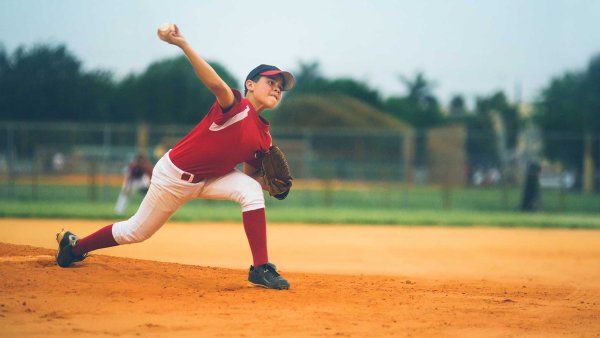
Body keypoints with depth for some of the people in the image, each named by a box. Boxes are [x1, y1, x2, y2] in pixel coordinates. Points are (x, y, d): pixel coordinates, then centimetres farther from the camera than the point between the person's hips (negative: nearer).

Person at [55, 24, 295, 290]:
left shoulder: (264, 138, 0)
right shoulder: (236, 106, -22)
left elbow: (251, 174, 10)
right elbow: (216, 84, -43)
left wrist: (266, 182, -13)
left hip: (208, 178, 6)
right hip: (174, 176, -6)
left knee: (250, 190, -20)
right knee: (136, 231, 9)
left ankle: (261, 269, -18)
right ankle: (75, 245, 35)